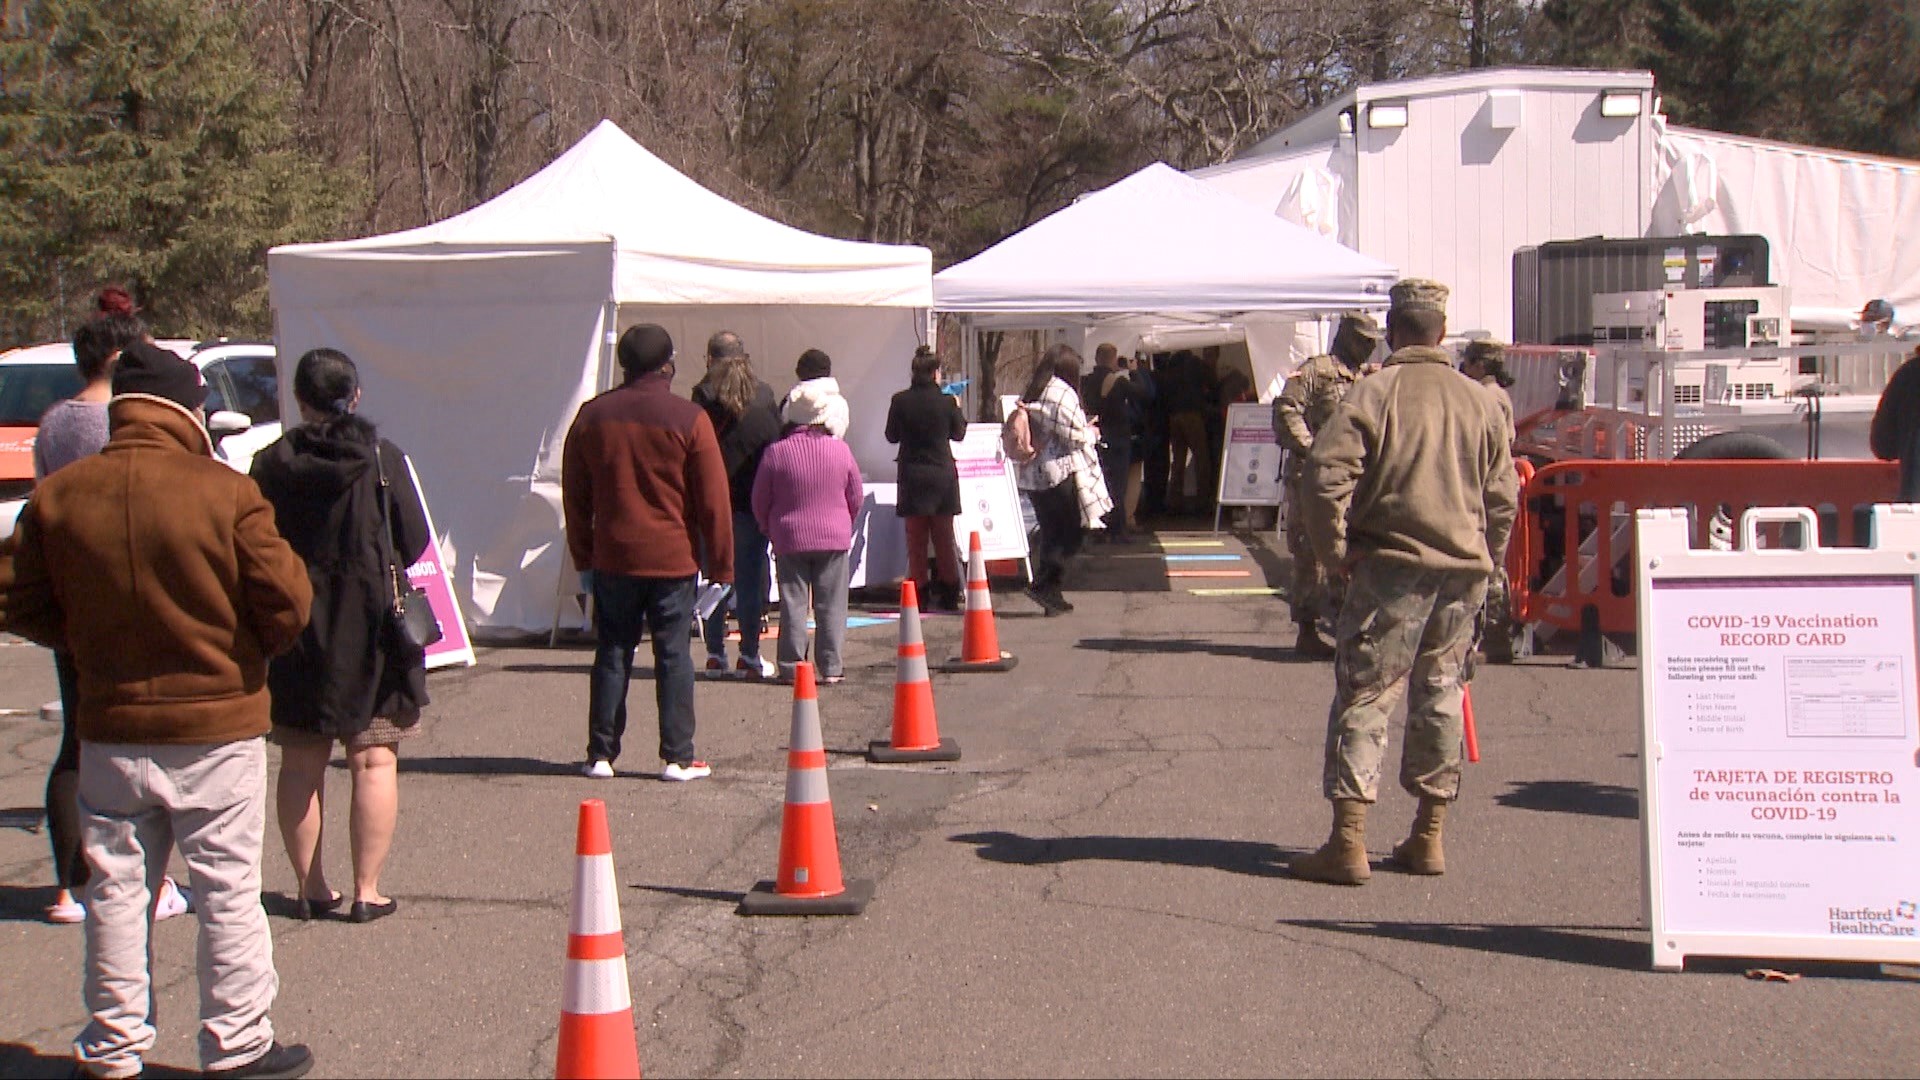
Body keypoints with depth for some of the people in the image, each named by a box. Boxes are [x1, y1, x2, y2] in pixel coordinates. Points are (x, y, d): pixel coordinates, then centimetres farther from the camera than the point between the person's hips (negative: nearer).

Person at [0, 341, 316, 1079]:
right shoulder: (225, 493, -14)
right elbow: (285, 603, -12)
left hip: (111, 729, 3)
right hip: (217, 723, -3)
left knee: (115, 888, 13)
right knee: (228, 890, 6)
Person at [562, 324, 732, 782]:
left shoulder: (592, 417, 3)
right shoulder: (689, 419, -7)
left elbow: (575, 495, 9)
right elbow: (713, 499, -5)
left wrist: (584, 556, 18)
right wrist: (721, 563, 2)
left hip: (612, 559, 3)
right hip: (673, 559, -3)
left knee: (612, 653, 10)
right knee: (673, 655, 3)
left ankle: (601, 754, 11)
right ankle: (678, 757, 3)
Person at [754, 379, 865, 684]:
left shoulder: (776, 452, -9)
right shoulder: (840, 450, -4)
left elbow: (760, 501, -2)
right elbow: (857, 497, 4)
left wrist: (770, 529, 16)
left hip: (790, 540, -1)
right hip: (835, 538, 1)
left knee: (793, 604, 5)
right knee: (831, 605, 6)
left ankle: (792, 667, 6)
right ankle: (831, 667, 7)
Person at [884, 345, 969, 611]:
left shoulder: (900, 401, -8)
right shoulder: (946, 402, -10)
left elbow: (891, 436, 3)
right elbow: (959, 433, 5)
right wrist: (958, 409, 21)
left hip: (912, 476, 0)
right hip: (942, 475, 0)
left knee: (915, 539, 7)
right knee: (944, 538, 10)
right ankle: (948, 595, 12)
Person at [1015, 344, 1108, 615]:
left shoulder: (1030, 394, 12)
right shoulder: (1062, 393, -13)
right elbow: (1075, 435, -14)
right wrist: (1092, 433, 7)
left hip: (1033, 475, 8)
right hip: (1061, 474, -8)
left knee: (1050, 535, 12)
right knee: (1073, 533, 0)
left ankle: (1051, 595, 12)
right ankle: (1045, 586, -10)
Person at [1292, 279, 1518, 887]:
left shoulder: (1374, 393, -5)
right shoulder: (1479, 403, 9)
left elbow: (1327, 473, -15)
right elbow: (1504, 494, 11)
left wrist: (1335, 552, -5)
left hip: (1392, 563, -5)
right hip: (1463, 569, 5)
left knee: (1363, 698, -3)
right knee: (1439, 696, 13)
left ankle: (1348, 842, -8)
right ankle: (1429, 837, 17)